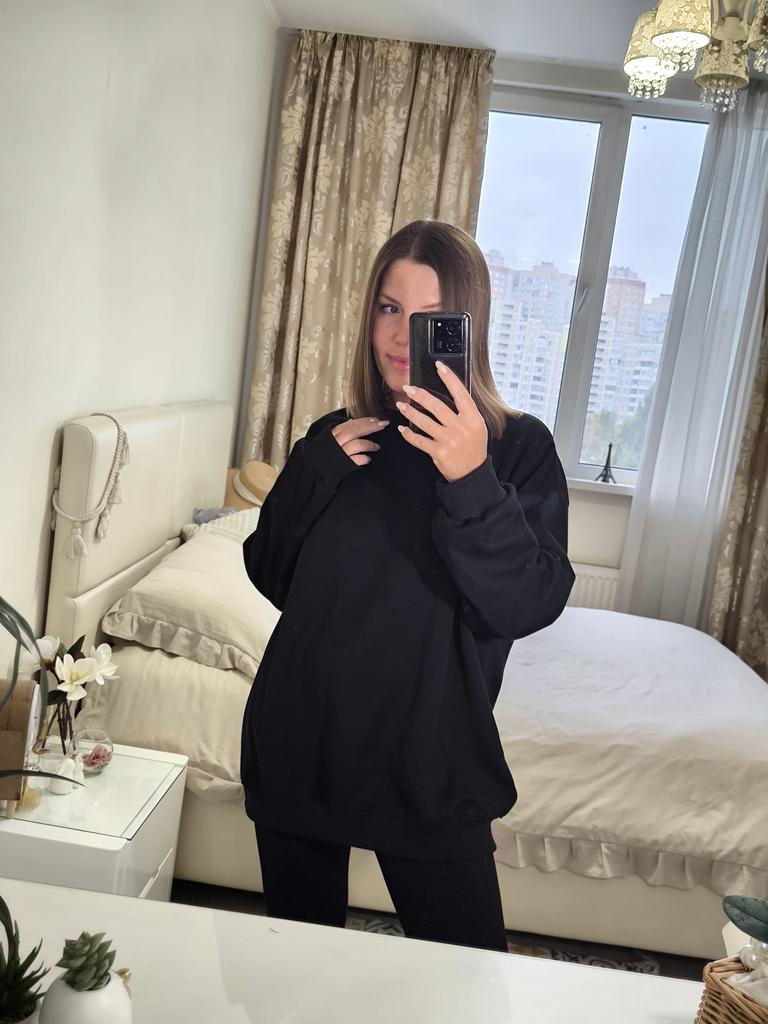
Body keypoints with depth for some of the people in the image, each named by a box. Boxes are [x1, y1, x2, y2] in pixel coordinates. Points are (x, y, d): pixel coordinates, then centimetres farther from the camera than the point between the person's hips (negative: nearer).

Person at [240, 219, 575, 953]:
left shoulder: (518, 446, -8)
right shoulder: (334, 438, 3)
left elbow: (528, 606, -18)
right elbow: (272, 578, 2)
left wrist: (472, 481, -32)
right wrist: (316, 471, -13)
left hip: (429, 762, -3)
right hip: (298, 746, 3)